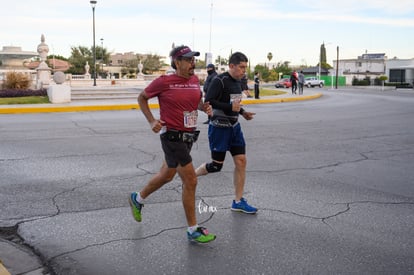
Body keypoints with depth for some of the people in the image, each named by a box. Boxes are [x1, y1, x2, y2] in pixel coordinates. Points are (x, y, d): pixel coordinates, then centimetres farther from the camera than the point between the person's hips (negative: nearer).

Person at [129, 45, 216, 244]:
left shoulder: (195, 80, 6)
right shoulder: (164, 82, -12)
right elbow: (142, 98, 1)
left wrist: (204, 107, -1)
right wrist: (152, 121, -9)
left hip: (188, 136, 8)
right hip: (172, 136, -8)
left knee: (167, 175, 22)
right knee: (190, 181, -7)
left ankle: (137, 199, 48)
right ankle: (193, 231, 7)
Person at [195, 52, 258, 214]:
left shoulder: (237, 81, 9)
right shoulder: (220, 81, -17)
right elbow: (208, 101, -23)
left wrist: (242, 112, 8)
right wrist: (230, 107, -26)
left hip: (234, 127, 8)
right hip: (219, 128, -8)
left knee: (241, 162, 3)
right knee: (216, 166, 0)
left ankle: (238, 202, 12)